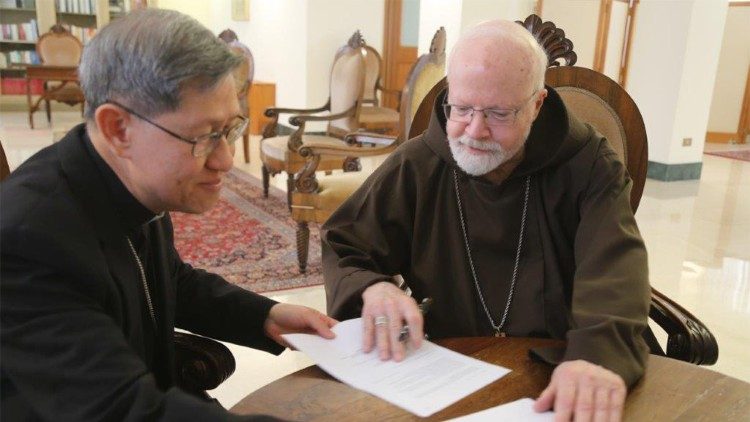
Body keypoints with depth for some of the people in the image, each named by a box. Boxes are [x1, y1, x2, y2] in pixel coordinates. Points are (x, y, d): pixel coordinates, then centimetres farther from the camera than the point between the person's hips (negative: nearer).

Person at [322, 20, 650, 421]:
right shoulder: (414, 166, -2)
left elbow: (615, 268, -18)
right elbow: (341, 249, 2)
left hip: (559, 373, 2)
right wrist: (372, 288, -21)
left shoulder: (586, 164, -4)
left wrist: (599, 356, -38)